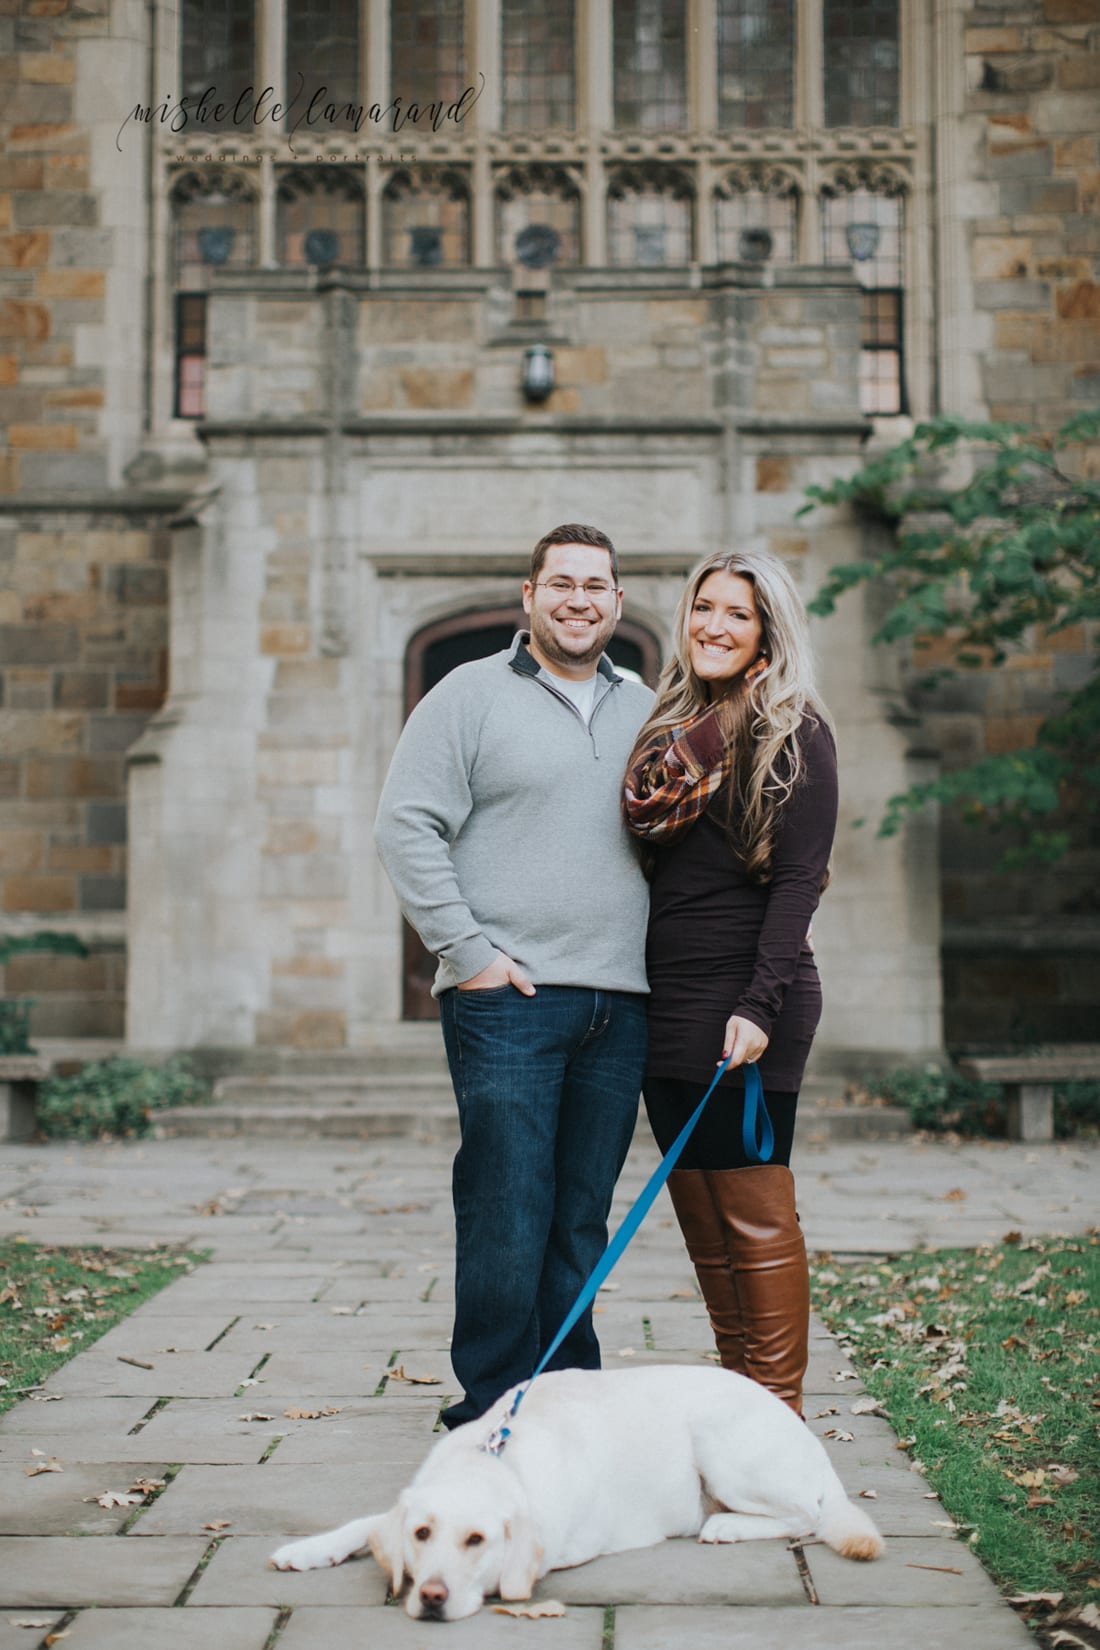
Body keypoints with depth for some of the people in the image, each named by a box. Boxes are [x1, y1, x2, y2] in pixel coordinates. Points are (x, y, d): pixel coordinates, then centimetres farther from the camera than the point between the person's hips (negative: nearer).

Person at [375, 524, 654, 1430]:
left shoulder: (645, 711, 16)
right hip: (507, 998, -4)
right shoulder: (471, 695, 2)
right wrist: (467, 951, -10)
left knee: (583, 1219, 9)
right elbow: (408, 827, -4)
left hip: (620, 1006, 5)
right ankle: (494, 1411, 4)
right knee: (506, 1212, -5)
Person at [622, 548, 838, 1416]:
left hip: (743, 1005, -7)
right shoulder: (674, 729, 15)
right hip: (665, 1006, 7)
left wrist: (759, 1006, -20)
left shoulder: (793, 733, -5)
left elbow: (798, 880, -11)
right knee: (699, 1211, 10)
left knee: (754, 1214, -4)